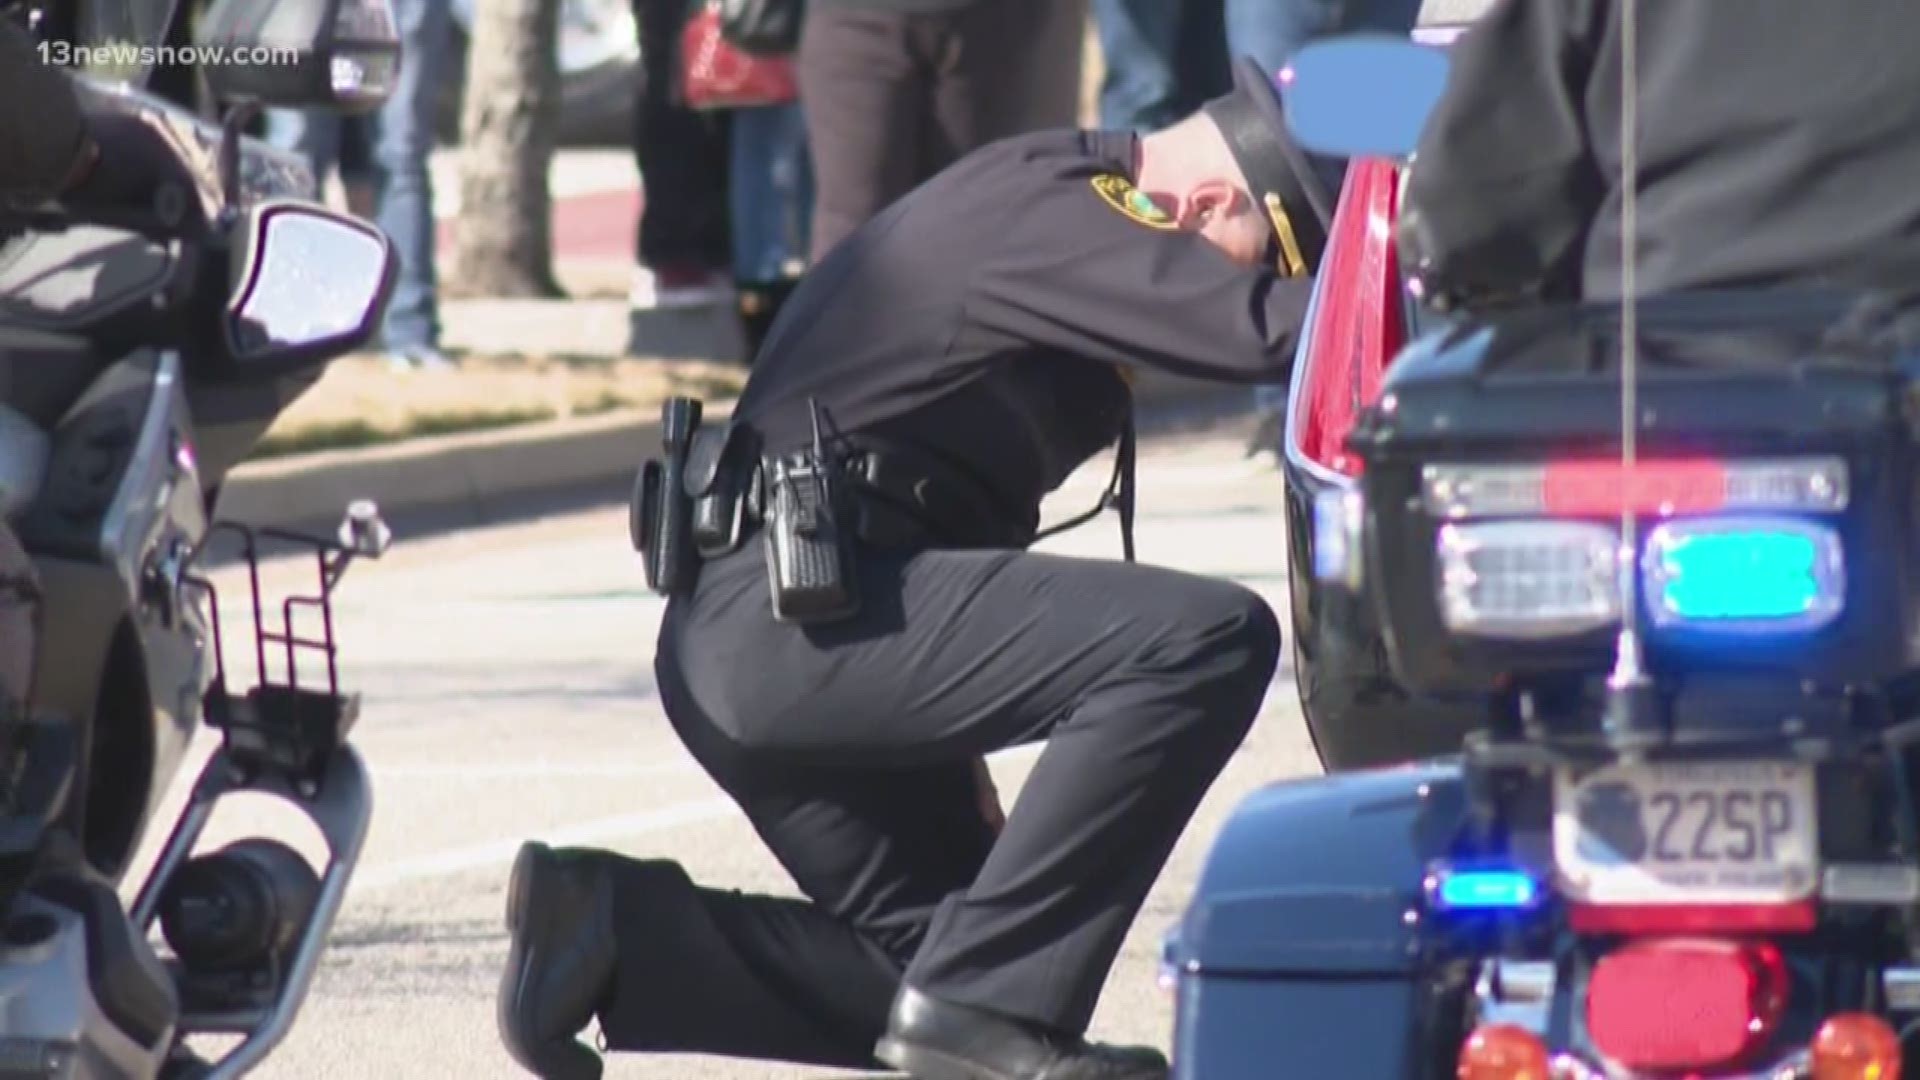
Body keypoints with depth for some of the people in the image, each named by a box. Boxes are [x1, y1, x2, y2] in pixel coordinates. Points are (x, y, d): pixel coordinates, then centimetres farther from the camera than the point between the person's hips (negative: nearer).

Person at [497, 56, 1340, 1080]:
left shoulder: (1046, 197, 19)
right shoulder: (1044, 212, -12)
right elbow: (1258, 330, -25)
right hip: (799, 612, -10)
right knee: (1207, 641, -21)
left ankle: (616, 929, 10)